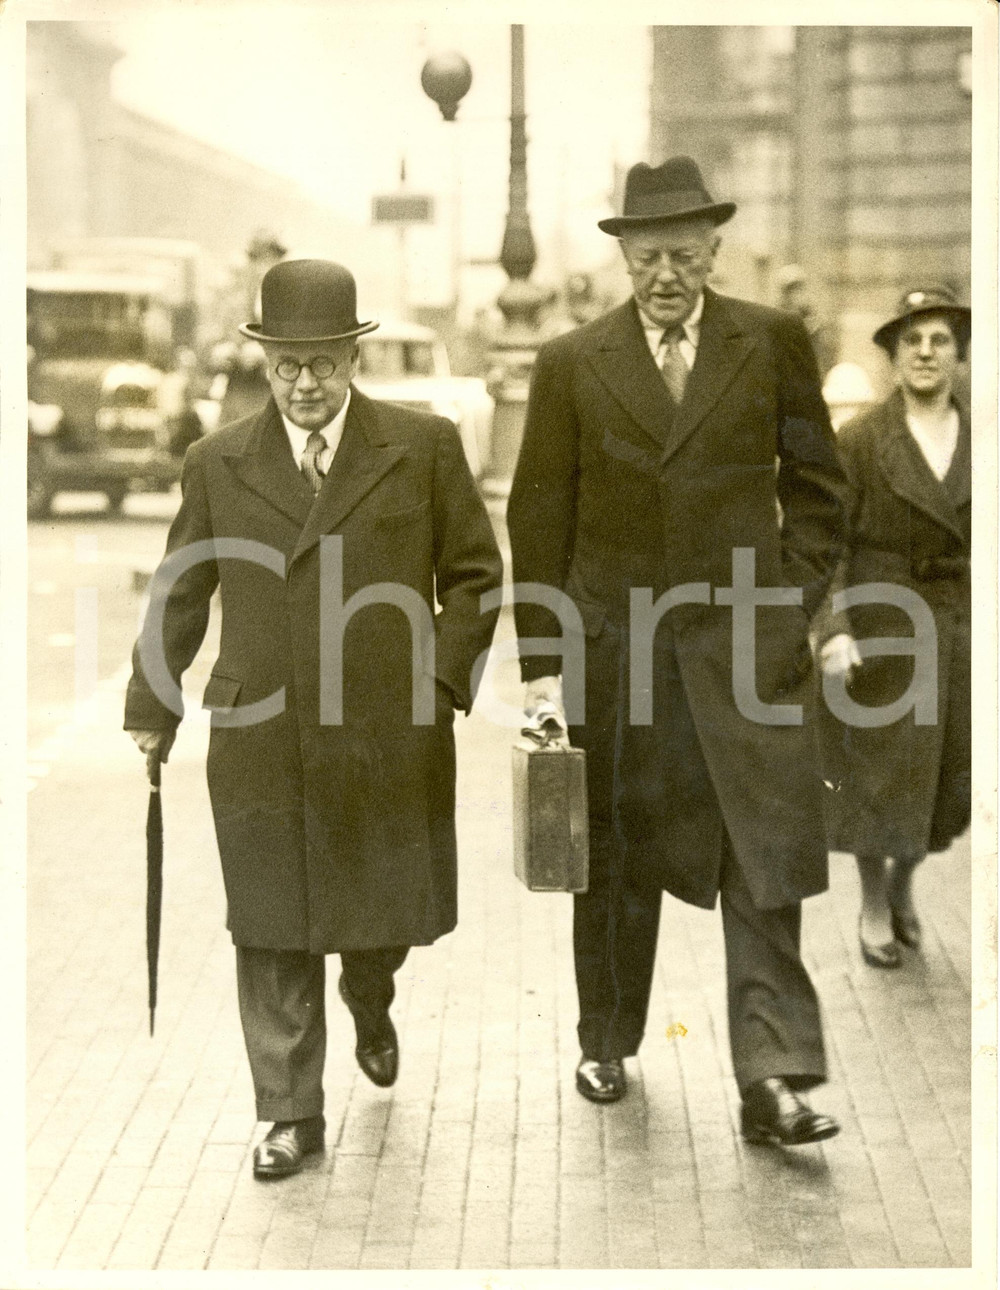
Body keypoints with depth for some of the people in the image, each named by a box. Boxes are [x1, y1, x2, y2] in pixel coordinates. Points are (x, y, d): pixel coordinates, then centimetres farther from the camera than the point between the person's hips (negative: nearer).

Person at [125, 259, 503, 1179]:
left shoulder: (425, 446, 2)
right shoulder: (216, 463, 6)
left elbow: (473, 574, 7)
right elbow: (180, 595, 13)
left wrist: (441, 681, -3)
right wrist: (152, 710, 11)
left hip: (391, 741, 0)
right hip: (261, 745, 1)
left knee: (390, 910, 12)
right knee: (273, 936, 3)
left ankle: (370, 1003, 46)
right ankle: (292, 1115, 15)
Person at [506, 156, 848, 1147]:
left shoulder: (774, 344, 3)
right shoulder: (571, 364, 3)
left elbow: (814, 486, 8)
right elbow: (539, 517, 3)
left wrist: (792, 607, -2)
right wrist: (541, 661, -1)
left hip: (744, 640, -1)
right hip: (614, 645, 1)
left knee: (764, 859, -7)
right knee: (614, 860, 12)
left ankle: (773, 1081, -5)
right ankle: (607, 1043, 29)